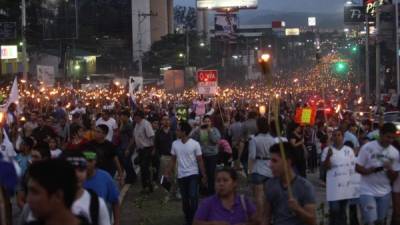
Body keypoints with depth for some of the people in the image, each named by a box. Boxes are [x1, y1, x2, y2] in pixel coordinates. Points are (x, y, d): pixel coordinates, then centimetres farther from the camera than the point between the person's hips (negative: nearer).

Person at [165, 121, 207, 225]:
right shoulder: (175, 144, 0)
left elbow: (200, 160, -4)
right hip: (181, 175, 3)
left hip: (193, 174, -3)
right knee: (185, 199, 10)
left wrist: (204, 175, -4)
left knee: (193, 197, -14)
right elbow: (173, 160, 9)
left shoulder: (195, 144, -10)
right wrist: (169, 173, 6)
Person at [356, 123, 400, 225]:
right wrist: (371, 170, -24)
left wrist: (389, 169, -18)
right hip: (367, 191, -4)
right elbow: (358, 168, -6)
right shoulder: (367, 147, -10)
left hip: (385, 193, 4)